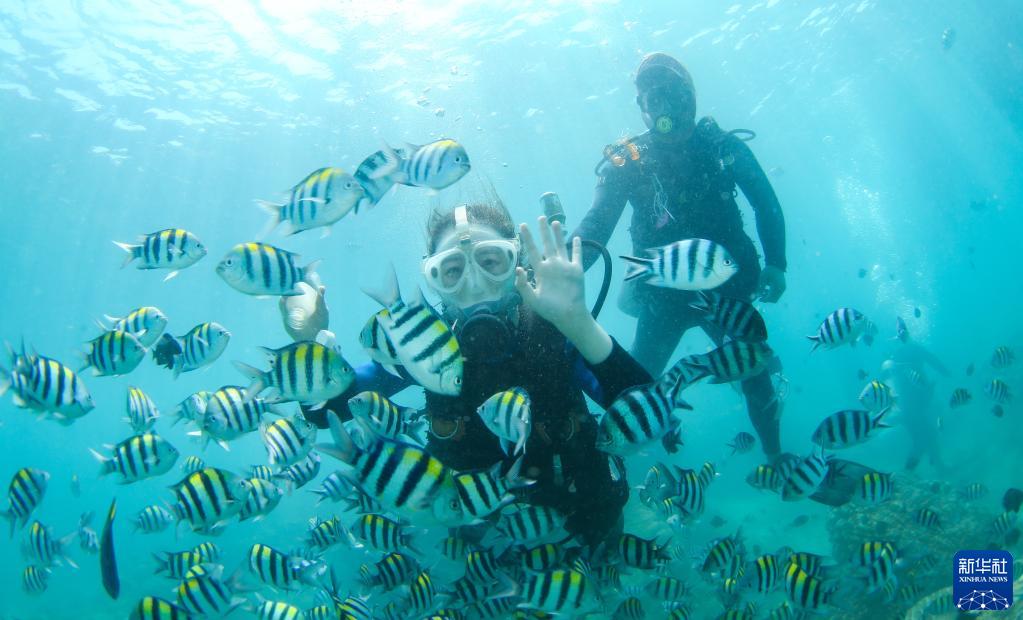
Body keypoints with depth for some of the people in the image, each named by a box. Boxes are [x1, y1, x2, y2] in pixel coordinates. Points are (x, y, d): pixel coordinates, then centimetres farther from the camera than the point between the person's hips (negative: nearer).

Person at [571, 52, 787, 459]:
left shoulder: (723, 147, -3)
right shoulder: (626, 163, -8)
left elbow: (767, 205, 5)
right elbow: (595, 227, -18)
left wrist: (775, 264, -6)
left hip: (725, 286, 2)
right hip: (663, 293, -1)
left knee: (755, 373, 12)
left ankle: (775, 460, 34)